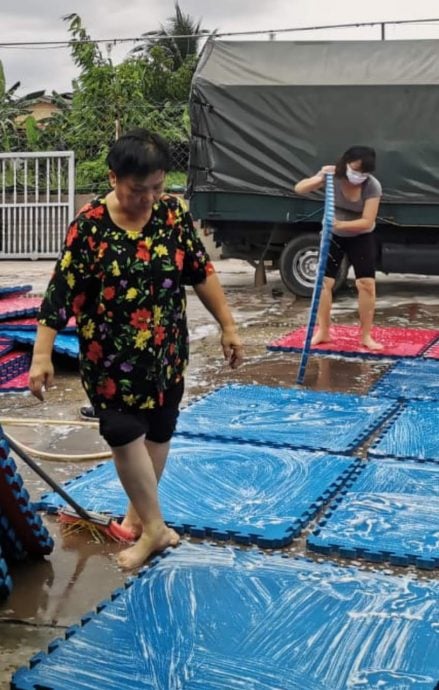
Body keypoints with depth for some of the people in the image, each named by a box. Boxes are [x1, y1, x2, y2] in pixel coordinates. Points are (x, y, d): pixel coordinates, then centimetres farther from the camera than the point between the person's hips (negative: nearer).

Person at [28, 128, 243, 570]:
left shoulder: (174, 213, -6)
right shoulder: (89, 225, -14)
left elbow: (202, 273, 2)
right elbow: (60, 292, -13)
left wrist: (227, 325, 3)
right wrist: (42, 356, -15)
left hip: (166, 351, 3)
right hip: (110, 356, -3)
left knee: (158, 432, 11)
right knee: (124, 434, -6)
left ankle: (138, 513, 31)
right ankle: (154, 526, 9)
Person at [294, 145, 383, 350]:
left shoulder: (373, 186, -25)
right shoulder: (333, 177, -21)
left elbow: (367, 222, -28)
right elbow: (299, 189, -19)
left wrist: (340, 224, -42)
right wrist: (319, 178, -38)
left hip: (361, 237, -1)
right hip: (332, 236, 1)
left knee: (367, 283, -10)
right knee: (324, 282, -4)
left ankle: (366, 335, 2)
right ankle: (323, 331, 8)